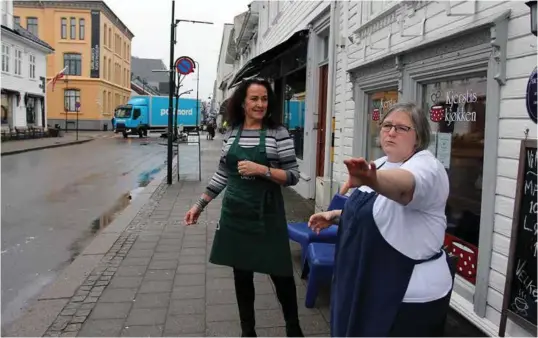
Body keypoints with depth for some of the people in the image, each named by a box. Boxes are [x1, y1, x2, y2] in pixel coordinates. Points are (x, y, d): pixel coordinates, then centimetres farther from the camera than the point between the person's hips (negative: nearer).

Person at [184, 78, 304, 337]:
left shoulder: (278, 134, -5)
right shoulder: (231, 134, 6)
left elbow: (293, 176, -7)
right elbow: (222, 174, 13)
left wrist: (262, 170, -20)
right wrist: (200, 204, 13)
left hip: (266, 215, -3)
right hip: (235, 214, 3)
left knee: (280, 273, 7)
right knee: (242, 274, 13)